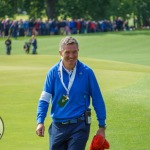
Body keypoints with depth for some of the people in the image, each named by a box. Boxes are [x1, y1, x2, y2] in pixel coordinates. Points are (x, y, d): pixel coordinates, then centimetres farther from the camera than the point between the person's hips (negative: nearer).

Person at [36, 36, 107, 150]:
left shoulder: (87, 72, -4)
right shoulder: (53, 72, -1)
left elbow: (98, 100, 2)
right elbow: (44, 99, 1)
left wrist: (102, 126, 2)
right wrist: (40, 121, -13)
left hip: (79, 126, -3)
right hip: (58, 126, 3)